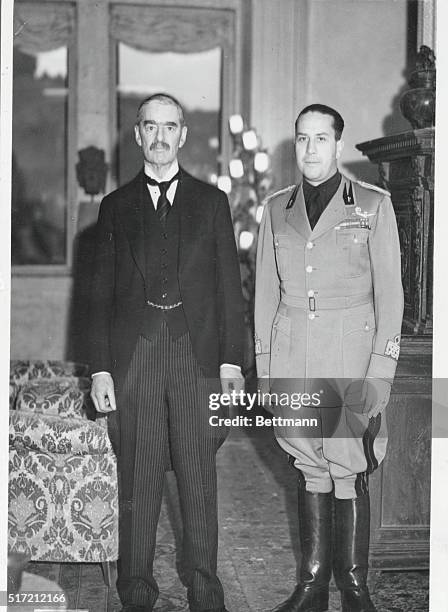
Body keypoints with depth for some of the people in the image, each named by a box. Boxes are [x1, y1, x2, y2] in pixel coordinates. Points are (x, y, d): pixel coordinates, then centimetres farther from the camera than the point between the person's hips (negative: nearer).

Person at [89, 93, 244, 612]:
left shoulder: (211, 202, 11)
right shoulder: (116, 207, 11)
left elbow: (229, 287, 7)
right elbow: (101, 293, 8)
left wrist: (231, 361, -1)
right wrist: (100, 368, 0)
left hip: (197, 358, 0)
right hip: (133, 359, 0)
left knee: (199, 482, 3)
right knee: (136, 483, 4)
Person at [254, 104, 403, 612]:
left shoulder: (374, 205, 3)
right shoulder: (276, 209, 12)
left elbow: (389, 291, 2)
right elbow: (266, 291, 14)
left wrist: (381, 368, -5)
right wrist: (263, 365, 9)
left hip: (351, 357, -3)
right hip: (292, 359, 3)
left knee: (349, 471, -3)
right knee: (310, 471, 6)